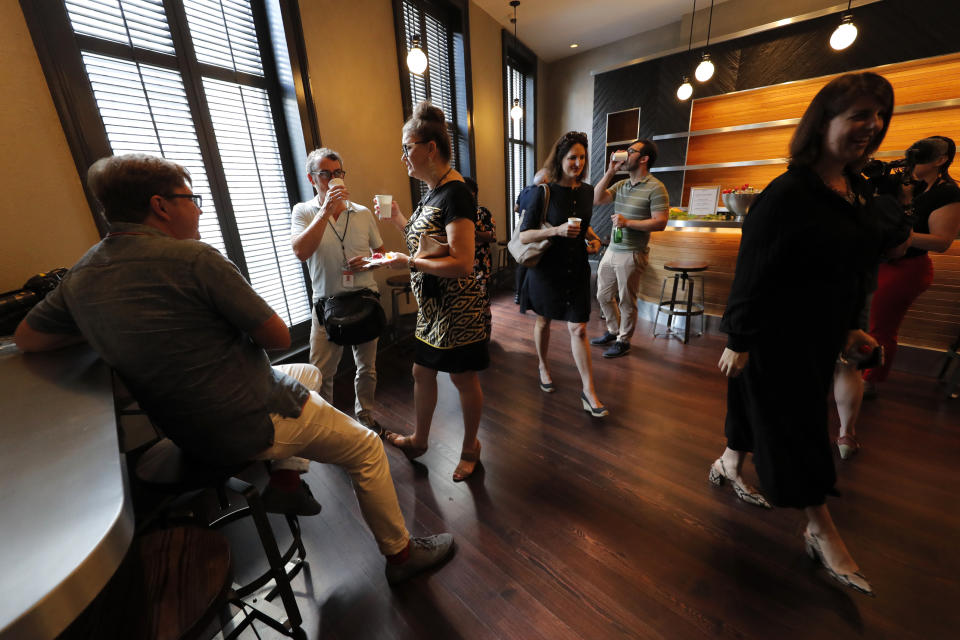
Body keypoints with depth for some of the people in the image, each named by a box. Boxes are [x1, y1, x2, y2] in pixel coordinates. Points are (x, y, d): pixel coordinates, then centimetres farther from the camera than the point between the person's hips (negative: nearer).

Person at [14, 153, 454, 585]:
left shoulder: (80, 275, 2)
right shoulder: (192, 257, -22)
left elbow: (26, 338, 19)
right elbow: (279, 337, -17)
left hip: (190, 434, 9)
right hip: (254, 425, -8)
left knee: (309, 373, 29)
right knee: (367, 450, 8)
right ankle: (400, 553, 24)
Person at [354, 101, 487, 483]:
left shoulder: (455, 194, -19)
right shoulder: (432, 190, 11)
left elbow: (462, 262, -26)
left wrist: (406, 261, -22)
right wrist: (398, 219, 9)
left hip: (456, 305, -9)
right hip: (431, 304, 9)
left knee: (463, 378, 9)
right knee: (422, 372, 18)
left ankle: (470, 447, 34)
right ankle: (419, 440, 41)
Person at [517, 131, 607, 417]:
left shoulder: (587, 191, 6)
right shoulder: (544, 192, -9)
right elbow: (523, 235, -14)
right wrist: (557, 230, -24)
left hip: (576, 268, 3)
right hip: (547, 268, -3)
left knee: (578, 329, 0)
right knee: (543, 320, 14)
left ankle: (588, 391, 6)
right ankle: (543, 367, 39)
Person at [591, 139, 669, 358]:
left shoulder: (655, 188, -10)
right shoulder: (621, 185, 13)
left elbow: (660, 223, -16)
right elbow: (596, 200, 3)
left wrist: (627, 222, -19)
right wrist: (610, 171, 0)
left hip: (631, 254, -7)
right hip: (611, 250, 8)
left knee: (626, 301, 4)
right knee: (603, 296, 16)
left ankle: (623, 341, 22)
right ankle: (613, 331, 36)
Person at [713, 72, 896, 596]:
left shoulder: (852, 189, 9)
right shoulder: (788, 194, -19)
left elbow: (852, 272, 16)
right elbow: (752, 274, -20)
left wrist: (848, 329, 17)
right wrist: (737, 342, -19)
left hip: (821, 336, 8)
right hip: (777, 336, -8)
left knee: (760, 407, 22)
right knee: (796, 429, 6)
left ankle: (728, 466, 43)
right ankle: (821, 529, 24)